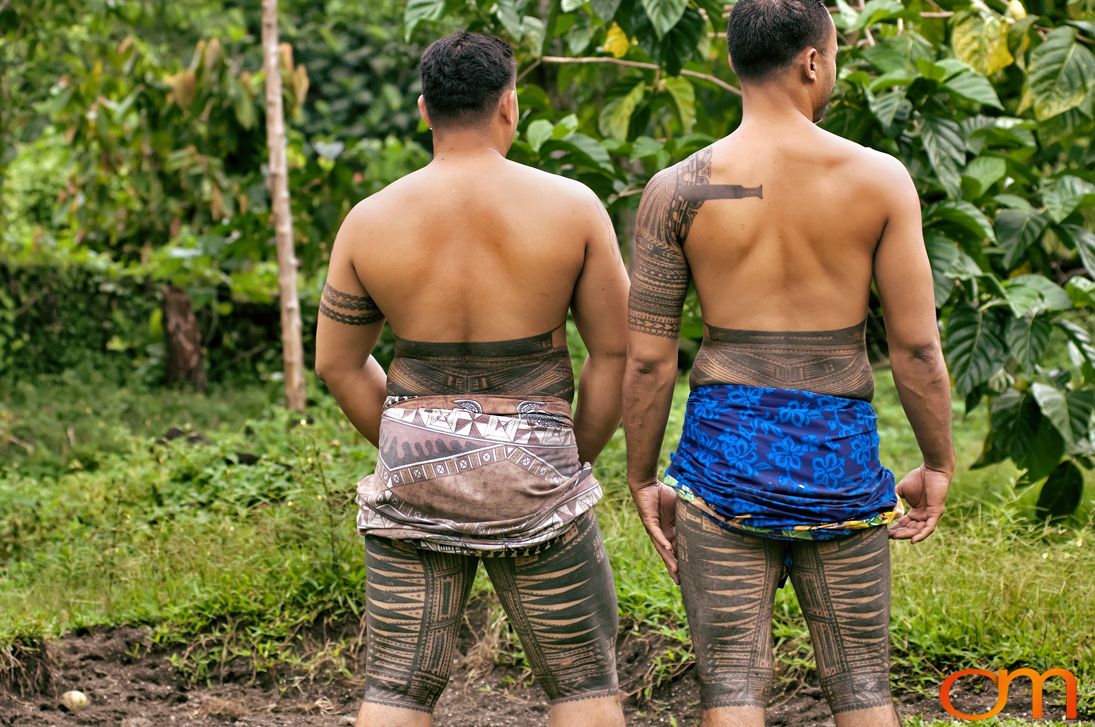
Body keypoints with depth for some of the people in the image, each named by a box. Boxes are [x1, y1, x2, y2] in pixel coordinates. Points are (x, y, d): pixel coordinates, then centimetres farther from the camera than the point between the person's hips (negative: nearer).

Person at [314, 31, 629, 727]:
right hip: (532, 476, -2)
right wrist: (576, 457, 8)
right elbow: (616, 350, -3)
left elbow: (337, 363, 8)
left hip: (412, 482, 2)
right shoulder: (571, 206, -6)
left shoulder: (370, 220, 0)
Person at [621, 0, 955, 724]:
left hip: (725, 454, 0)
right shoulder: (880, 179, -4)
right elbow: (918, 346, -3)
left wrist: (643, 479, 10)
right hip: (841, 460, 0)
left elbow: (647, 358, -1)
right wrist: (938, 465, 9)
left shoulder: (677, 190, -2)